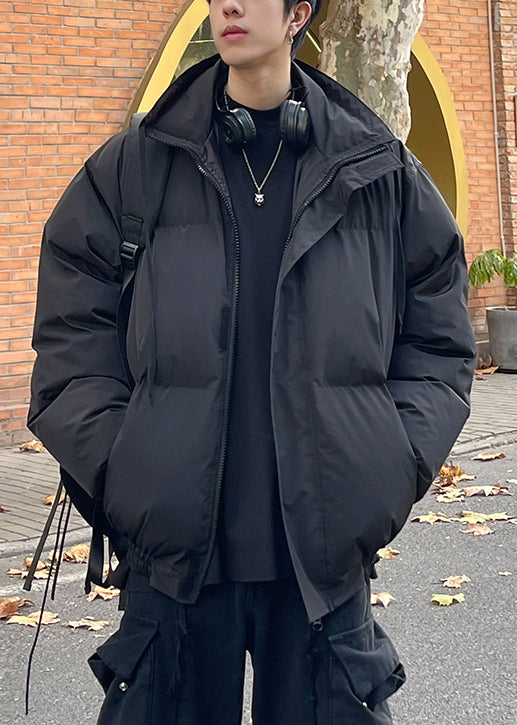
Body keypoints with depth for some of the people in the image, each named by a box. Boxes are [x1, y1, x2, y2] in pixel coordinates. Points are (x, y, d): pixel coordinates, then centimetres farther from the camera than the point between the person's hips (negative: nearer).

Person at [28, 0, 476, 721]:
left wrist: (391, 471, 0)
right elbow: (72, 340, 5)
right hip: (173, 550, 0)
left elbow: (437, 343, 11)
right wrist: (121, 470, -5)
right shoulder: (133, 167, 5)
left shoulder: (381, 171, 7)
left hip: (328, 553, 0)